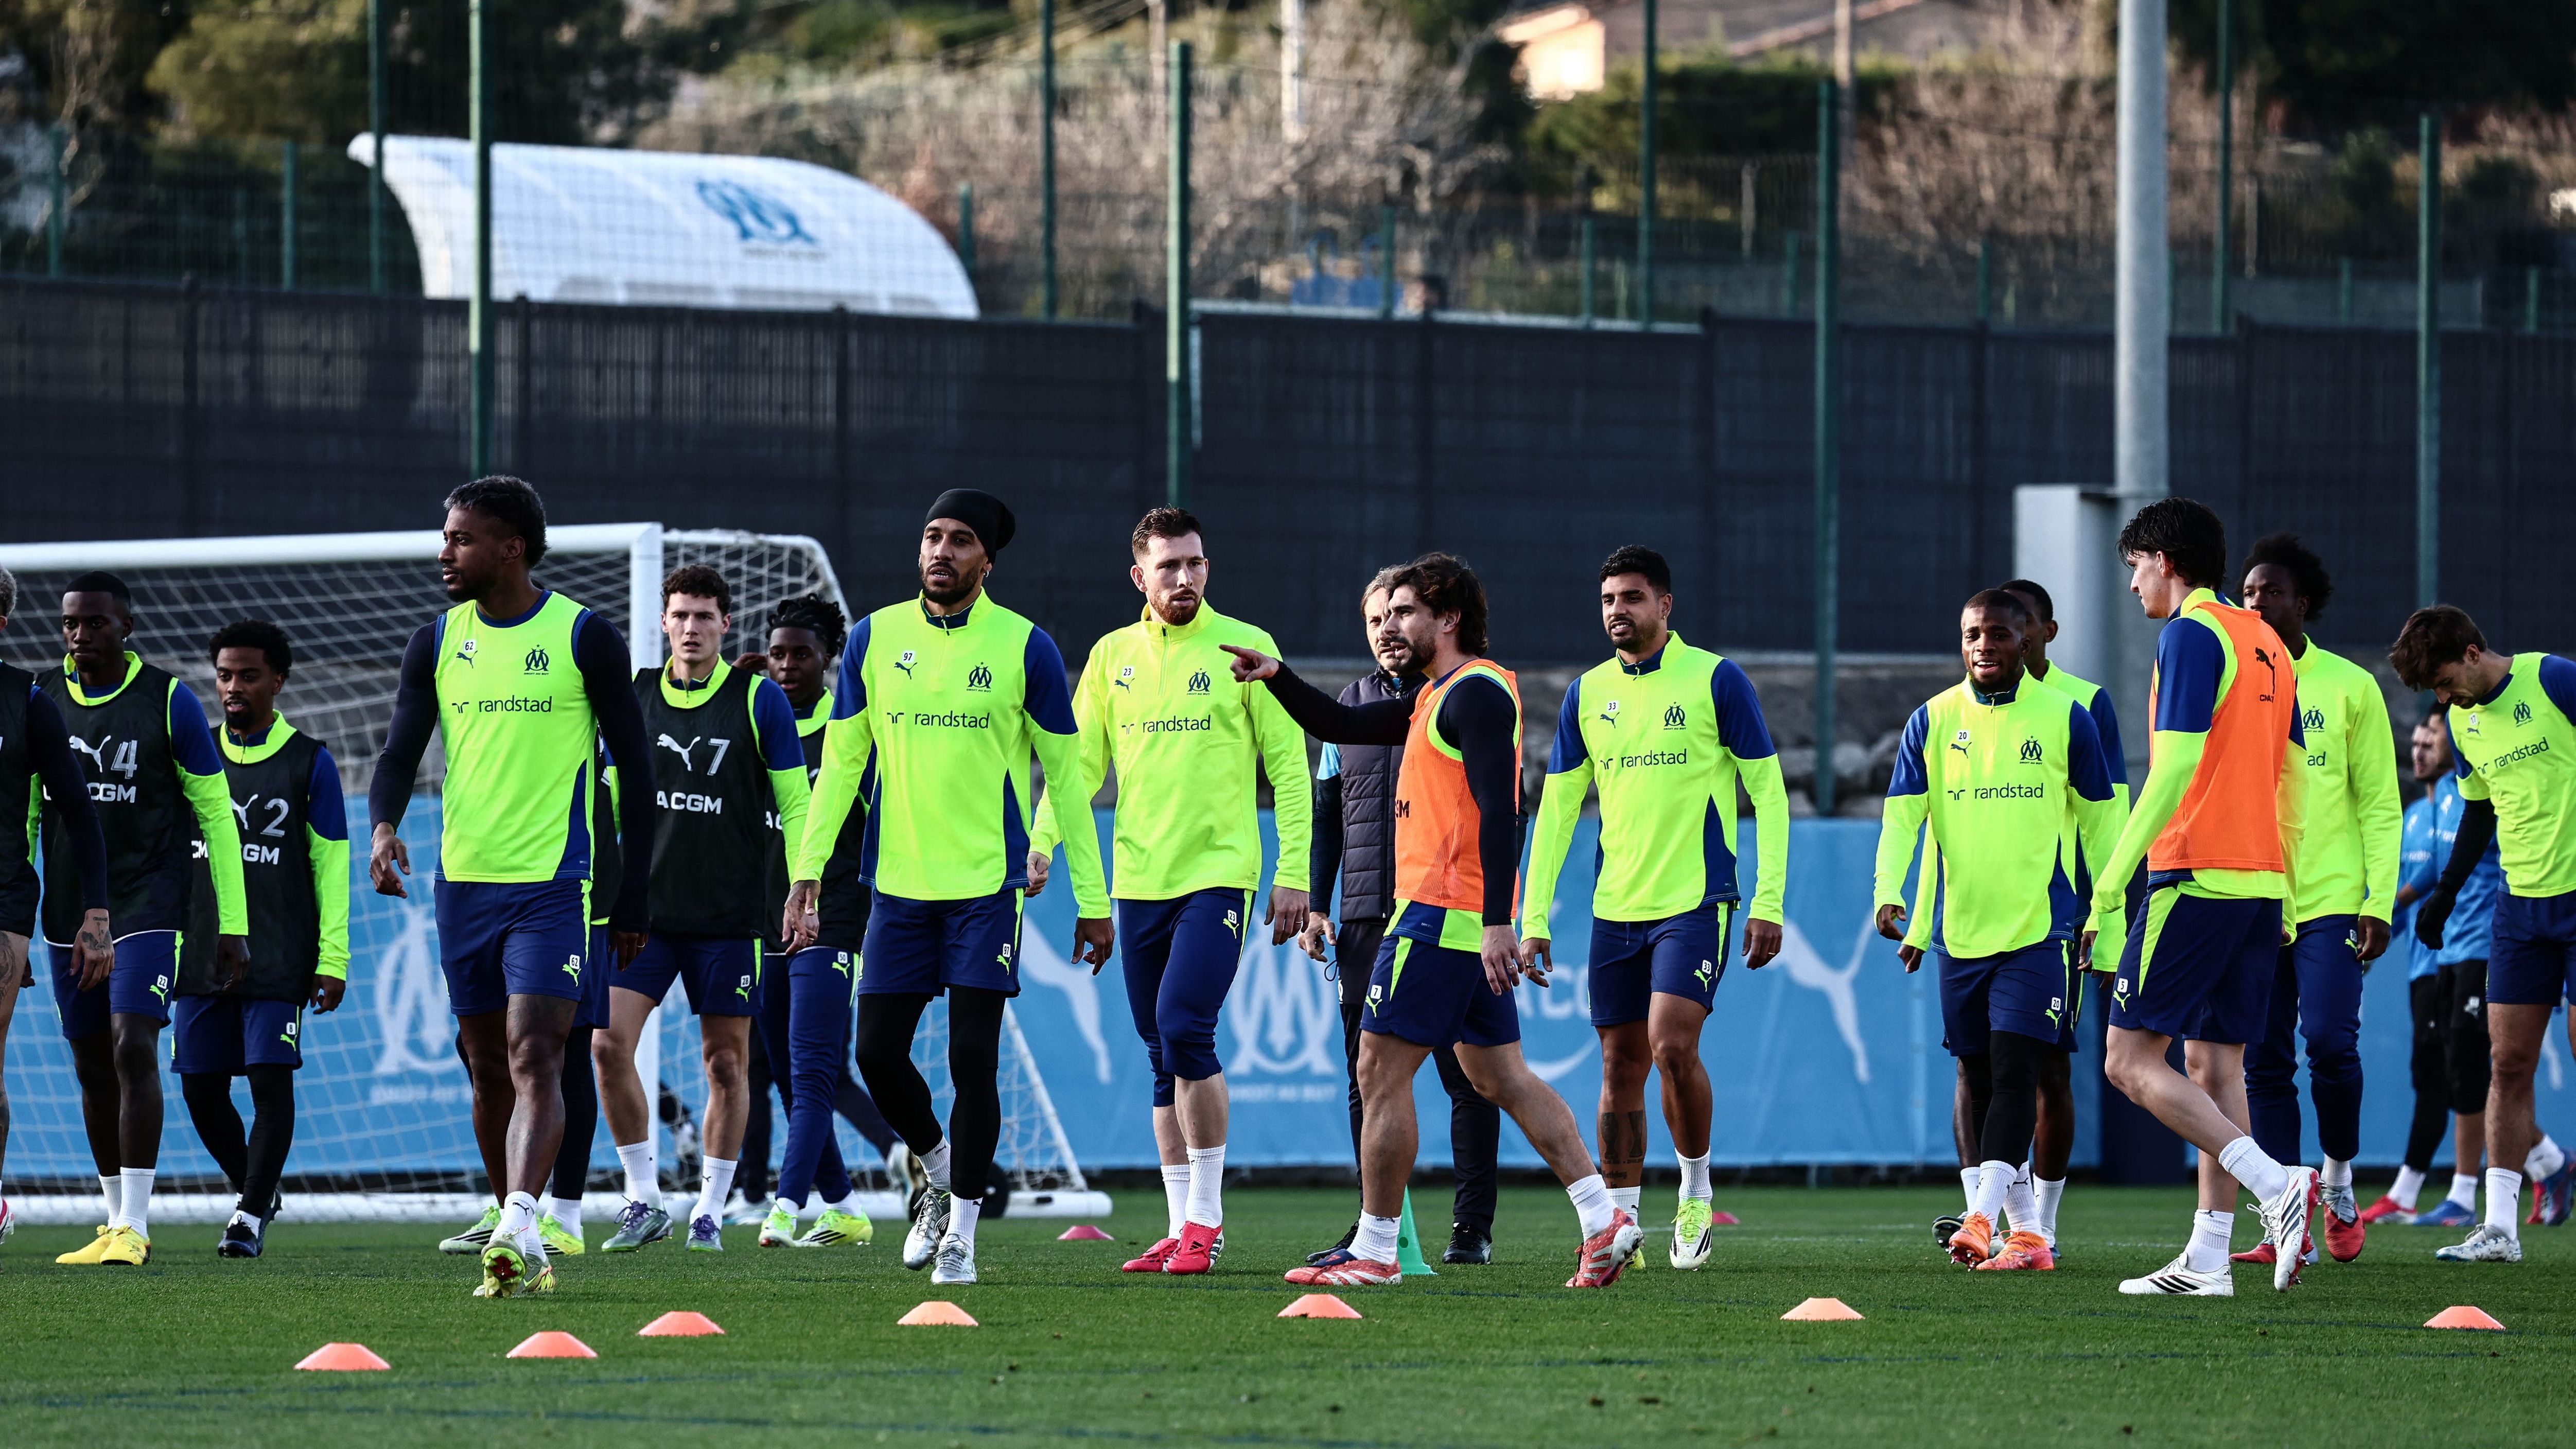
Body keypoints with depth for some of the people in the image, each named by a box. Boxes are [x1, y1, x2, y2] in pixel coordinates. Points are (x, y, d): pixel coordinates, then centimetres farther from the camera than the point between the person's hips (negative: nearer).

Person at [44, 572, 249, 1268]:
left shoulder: (169, 703, -4)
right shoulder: (41, 702, 6)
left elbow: (216, 815, -1)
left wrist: (232, 926, -3)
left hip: (146, 904, -5)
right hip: (68, 912, 5)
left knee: (133, 1048, -17)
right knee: (92, 1067, 8)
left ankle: (134, 1224, -17)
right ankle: (115, 1221, 18)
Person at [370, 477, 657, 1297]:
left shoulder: (585, 638, -4)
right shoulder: (437, 643, 9)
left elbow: (634, 769, 1)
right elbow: (401, 752, 4)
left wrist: (632, 900, -1)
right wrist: (383, 825, -19)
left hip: (555, 887, -5)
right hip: (464, 883, 5)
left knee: (534, 1057, -18)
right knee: (488, 1069, 9)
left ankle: (517, 1229, -30)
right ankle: (524, 1257, 18)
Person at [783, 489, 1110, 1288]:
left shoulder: (1025, 648, -1)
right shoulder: (874, 638, 5)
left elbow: (1067, 776, 2)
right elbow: (840, 763, 11)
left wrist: (1092, 900, 0)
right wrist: (807, 873, 3)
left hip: (988, 883, -3)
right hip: (897, 882, 3)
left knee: (973, 1061, -5)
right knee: (877, 1053, 1)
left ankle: (960, 1233, 5)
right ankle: (939, 1173, 29)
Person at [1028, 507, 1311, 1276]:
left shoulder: (1244, 648, -1)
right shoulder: (1113, 656, 9)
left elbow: (1288, 768, 0)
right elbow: (1078, 761, 10)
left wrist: (1293, 875, -5)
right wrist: (1043, 842, -6)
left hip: (1218, 874, -5)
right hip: (1140, 881, 5)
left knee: (1185, 1031, -18)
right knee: (1164, 1061, 8)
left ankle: (1206, 1216, -8)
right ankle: (1183, 1229, 14)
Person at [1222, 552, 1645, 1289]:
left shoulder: (1476, 691, -12)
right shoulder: (1436, 697, 19)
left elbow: (1498, 811, -21)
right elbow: (1341, 726, 27)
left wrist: (1495, 922, -27)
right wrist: (1278, 677, 12)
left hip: (1442, 916, -10)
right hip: (1468, 921, 10)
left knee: (1382, 1070, -6)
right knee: (1499, 1074, 10)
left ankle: (1374, 1251, -4)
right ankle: (1603, 1217, 4)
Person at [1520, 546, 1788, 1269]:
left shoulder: (1715, 679, -3)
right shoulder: (1587, 693, 9)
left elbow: (1768, 794, -2)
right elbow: (1556, 809, 12)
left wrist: (1768, 903, -8)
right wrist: (1534, 918, 6)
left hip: (1696, 903, -4)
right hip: (1615, 908, 4)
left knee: (1672, 1046, -17)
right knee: (1621, 1067, 5)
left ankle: (1696, 1191, 4)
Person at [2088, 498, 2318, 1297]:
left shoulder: (2192, 634, -9)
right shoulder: (2266, 643, 17)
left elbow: (2178, 765, -18)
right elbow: (2293, 779, 18)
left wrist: (2116, 867, -15)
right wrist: (2285, 891, 22)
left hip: (2196, 878, -9)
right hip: (2259, 883, 9)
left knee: (2131, 1060, -7)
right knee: (2214, 1065, 9)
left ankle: (2276, 1185, -20)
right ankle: (2207, 1258, 6)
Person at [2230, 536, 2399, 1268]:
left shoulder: (2350, 686, 3)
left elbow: (2379, 803, 3)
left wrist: (2380, 900, -6)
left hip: (2331, 898, -3)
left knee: (2330, 1042, -15)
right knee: (2264, 1063, -1)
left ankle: (2339, 1183, 8)